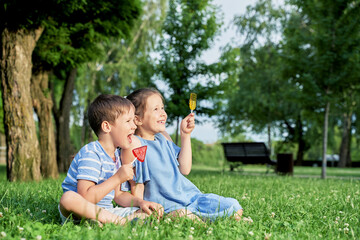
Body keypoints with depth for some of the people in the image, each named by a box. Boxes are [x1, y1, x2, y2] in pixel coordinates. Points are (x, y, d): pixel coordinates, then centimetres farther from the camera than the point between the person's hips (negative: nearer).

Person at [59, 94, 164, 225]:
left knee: (152, 211, 0)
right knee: (69, 198, -41)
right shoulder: (91, 154, -17)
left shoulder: (115, 155, 12)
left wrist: (140, 202, 0)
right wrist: (117, 178, -26)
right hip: (81, 214, -8)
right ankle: (121, 221, -31)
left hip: (106, 212, 8)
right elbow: (85, 199, -27)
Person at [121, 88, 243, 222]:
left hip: (191, 197, 7)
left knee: (234, 208, -6)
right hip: (166, 206, -7)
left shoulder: (162, 137, 12)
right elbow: (137, 187, -11)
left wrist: (185, 135, 8)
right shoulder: (135, 144, -12)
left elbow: (184, 169, 10)